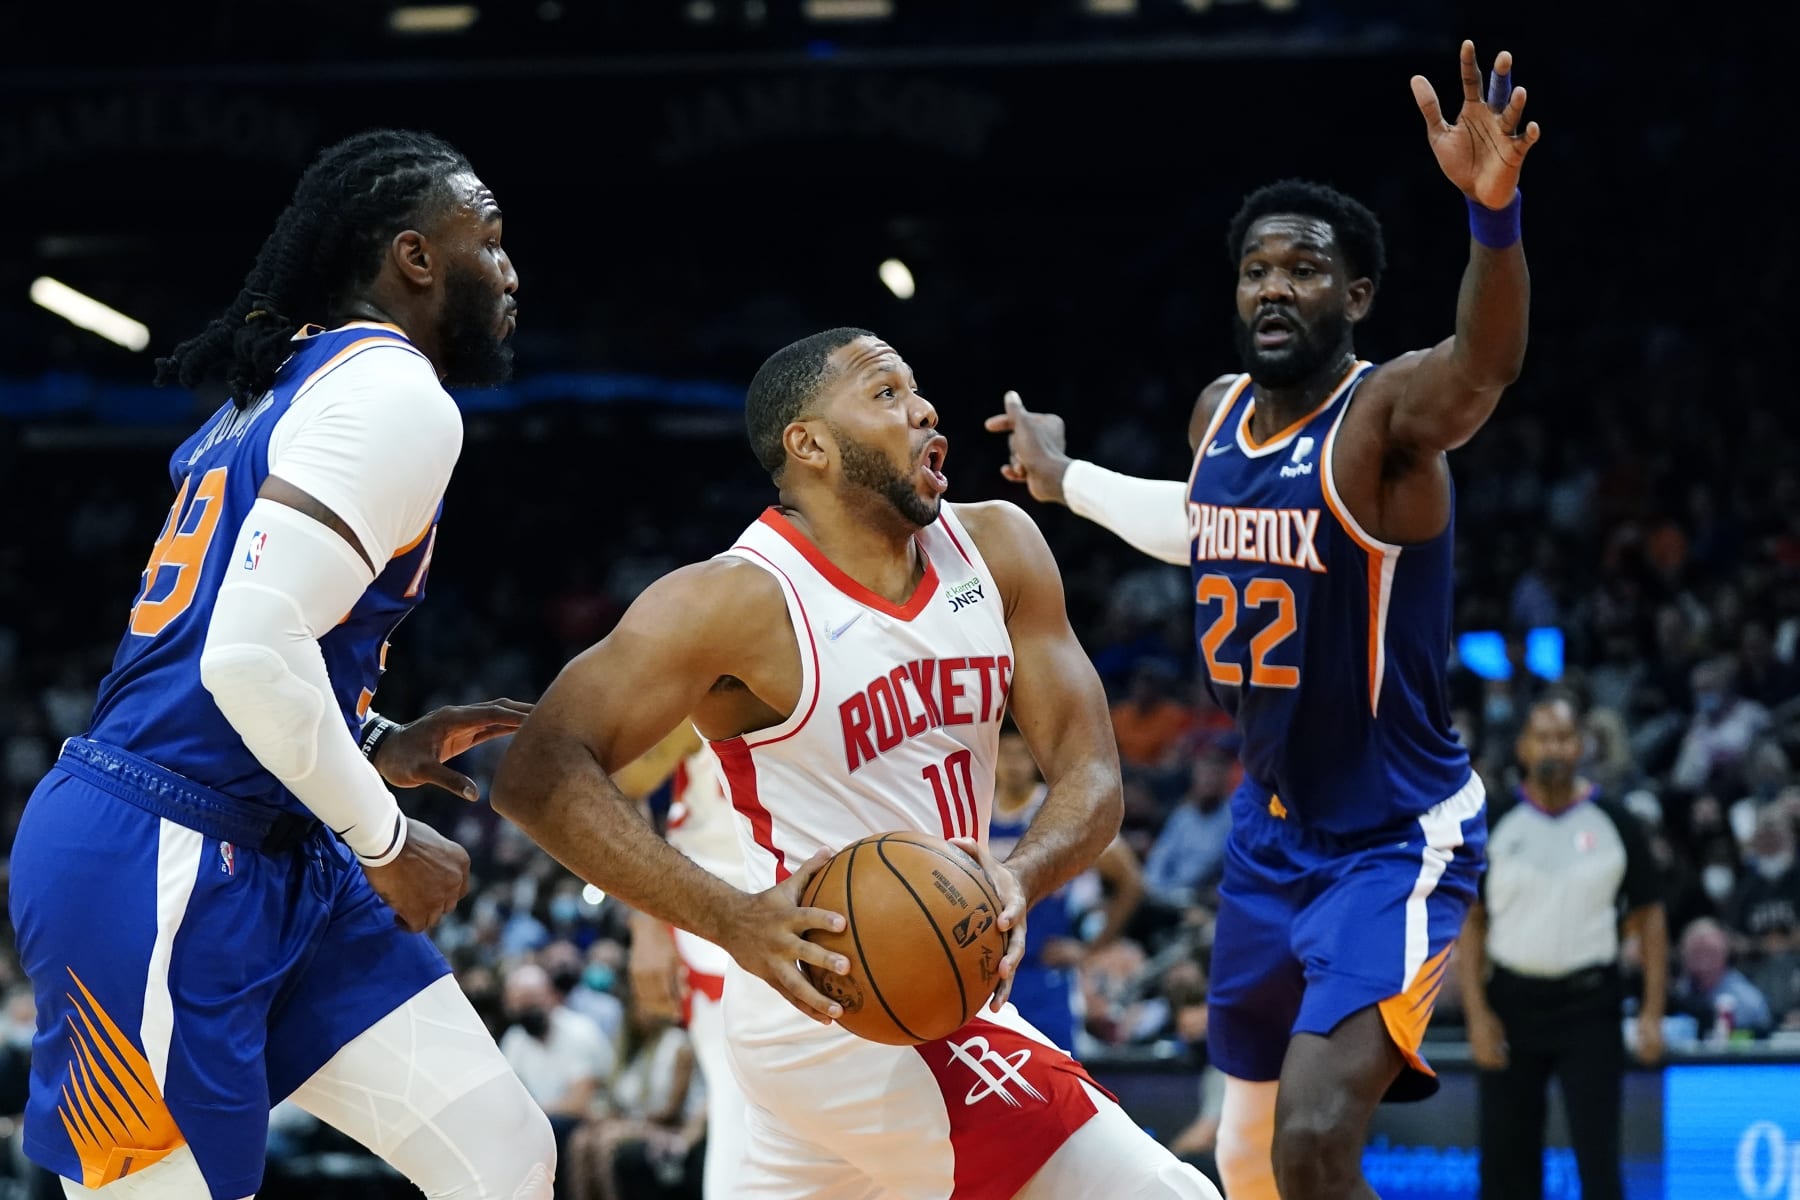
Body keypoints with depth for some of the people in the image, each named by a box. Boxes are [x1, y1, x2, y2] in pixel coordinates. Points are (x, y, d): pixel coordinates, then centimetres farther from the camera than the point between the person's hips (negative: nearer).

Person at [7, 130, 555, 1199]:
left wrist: (378, 749, 15)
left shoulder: (287, 383, 18)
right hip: (159, 870, -10)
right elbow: (252, 654, -25)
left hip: (275, 865, 10)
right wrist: (387, 841, -12)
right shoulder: (396, 393, -13)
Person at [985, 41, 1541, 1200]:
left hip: (1396, 841, -8)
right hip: (1270, 835, 8)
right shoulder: (1218, 413, 2)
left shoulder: (1389, 413, -20)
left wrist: (1494, 210, -64)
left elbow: (1487, 363, -45)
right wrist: (1066, 480, 36)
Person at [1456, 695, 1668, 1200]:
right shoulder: (1494, 826, 2)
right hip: (1513, 1002, 1)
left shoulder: (1615, 826, 1)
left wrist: (1652, 1012, -4)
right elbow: (1470, 921, 3)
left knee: (1598, 1153, -7)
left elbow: (1649, 918, 4)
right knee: (1505, 1154, 5)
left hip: (1589, 1006, -1)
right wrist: (1477, 1012, -6)